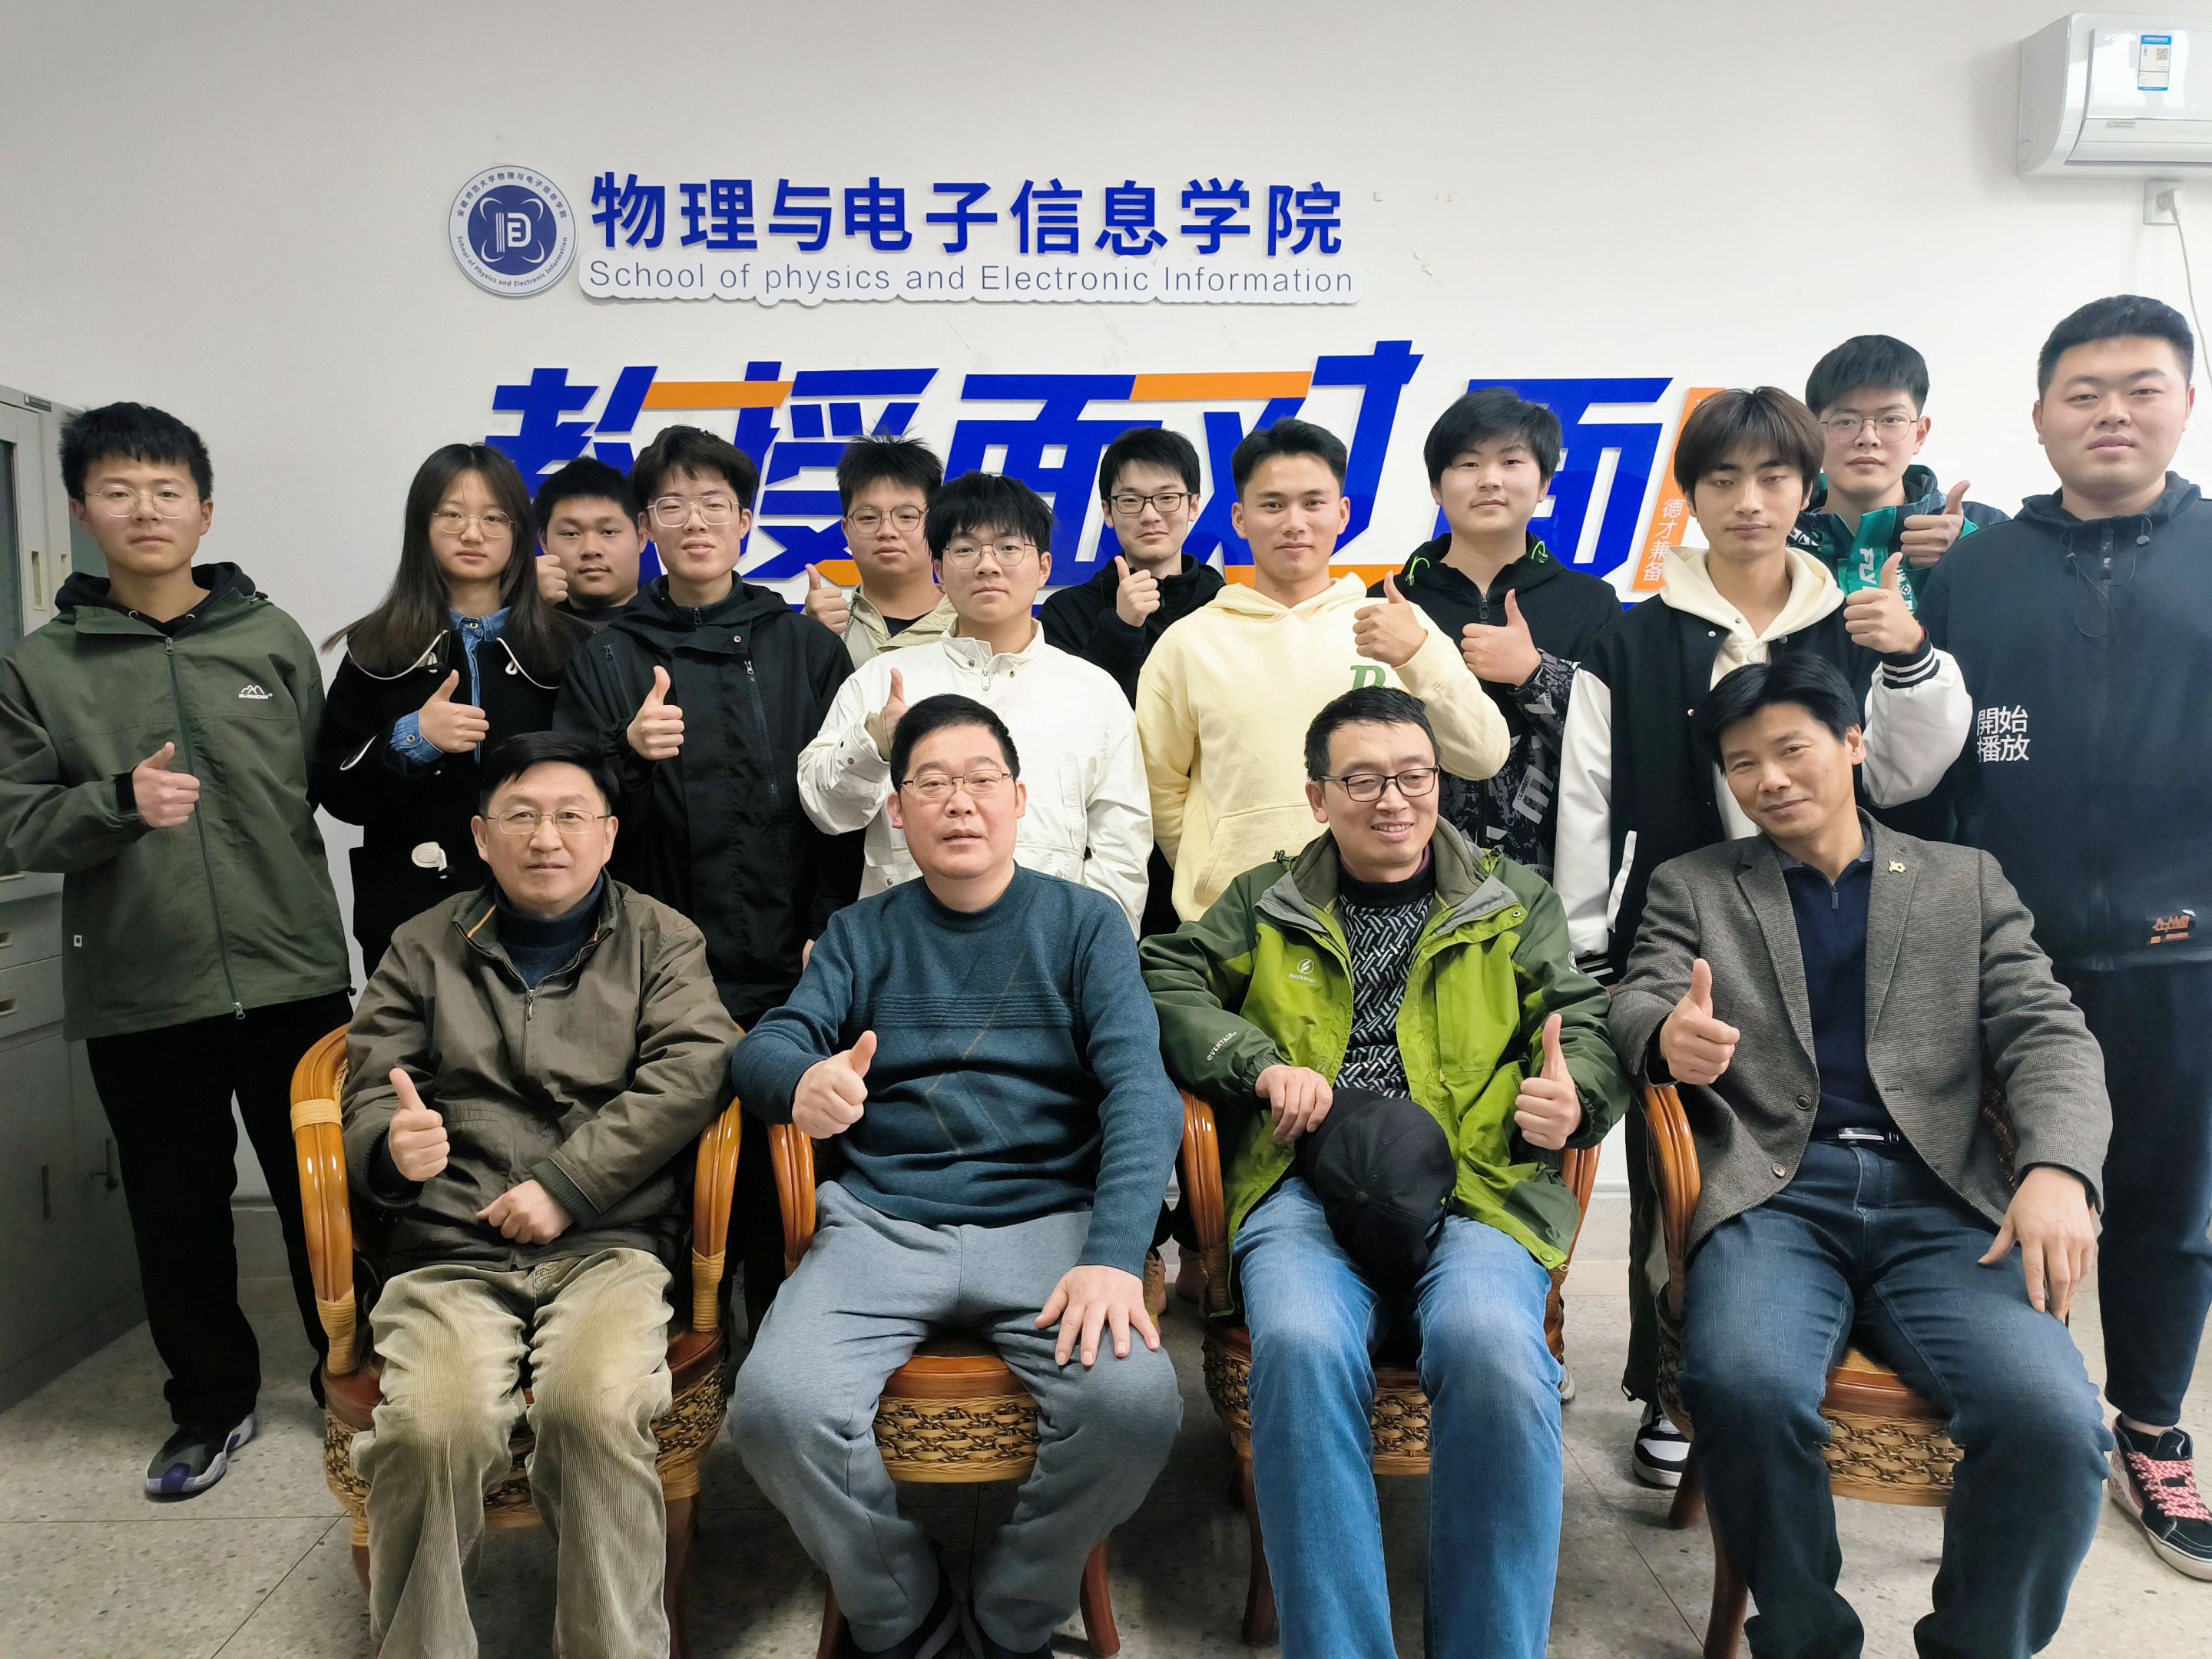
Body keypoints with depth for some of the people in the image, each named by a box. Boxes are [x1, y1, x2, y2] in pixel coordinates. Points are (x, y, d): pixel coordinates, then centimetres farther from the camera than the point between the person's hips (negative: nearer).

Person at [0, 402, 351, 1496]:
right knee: (178, 1210, 12)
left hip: (293, 974, 0)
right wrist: (116, 802, -19)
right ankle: (212, 1401, 32)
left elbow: (327, 786, 4)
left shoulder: (273, 639, 4)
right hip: (137, 994, 1)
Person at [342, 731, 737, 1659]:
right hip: (447, 1251, 1)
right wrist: (392, 1147, -13)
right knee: (434, 1426, -28)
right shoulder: (424, 949, 17)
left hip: (608, 1243, -1)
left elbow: (692, 1068, -3)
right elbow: (368, 1094, 13)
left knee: (599, 1406, -31)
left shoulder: (661, 941, 12)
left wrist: (565, 1184, -11)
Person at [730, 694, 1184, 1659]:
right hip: (882, 1223, 1)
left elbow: (1140, 1090, -3)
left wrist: (1114, 1254, -20)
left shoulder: (1083, 923, 9)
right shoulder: (863, 934, 15)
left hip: (1046, 1220, -1)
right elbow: (763, 1048, 2)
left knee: (1136, 1402, -29)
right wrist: (804, 1081, -24)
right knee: (777, 1406, -27)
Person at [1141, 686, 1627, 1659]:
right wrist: (1260, 1066, -5)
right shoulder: (1266, 903, 22)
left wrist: (1575, 1096, -10)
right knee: (1300, 1346, -34)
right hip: (1307, 1187, 0)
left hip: (1474, 1187, 0)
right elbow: (1164, 979, 12)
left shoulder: (1515, 901, 22)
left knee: (1494, 1346, -34)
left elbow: (1587, 1021, 15)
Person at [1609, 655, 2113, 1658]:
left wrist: (2058, 1170, -12)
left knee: (2054, 1421, -26)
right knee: (1745, 1387, -32)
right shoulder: (1692, 887, 17)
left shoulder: (1967, 880, 19)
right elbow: (1635, 1003, 3)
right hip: (1774, 1194, -1)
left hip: (1944, 1200, 1)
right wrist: (1669, 1035, -23)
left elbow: (2047, 1034, 9)